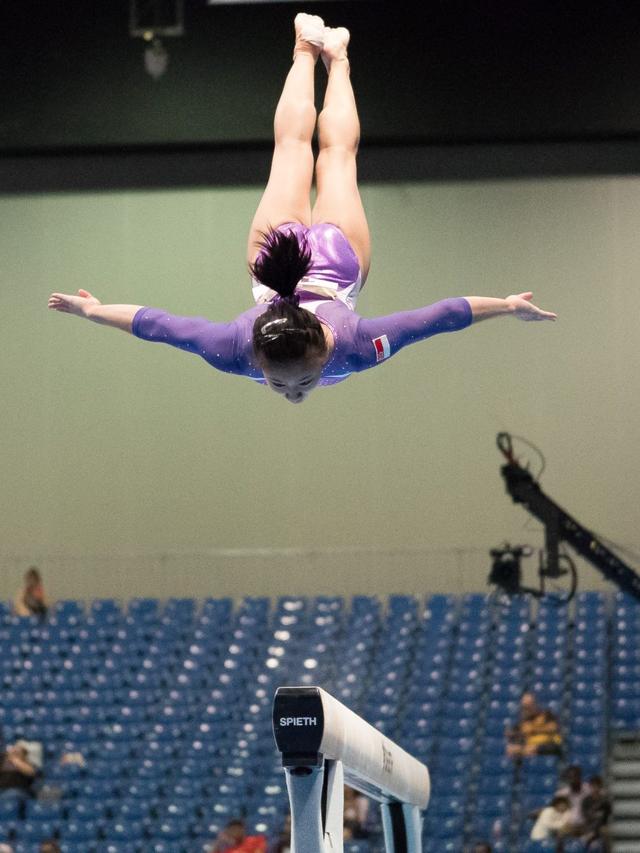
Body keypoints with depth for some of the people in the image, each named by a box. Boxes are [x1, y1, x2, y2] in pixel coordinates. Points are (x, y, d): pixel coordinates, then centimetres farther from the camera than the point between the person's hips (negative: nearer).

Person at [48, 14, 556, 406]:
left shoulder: (353, 347, -45)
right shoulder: (236, 349, -42)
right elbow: (154, 323, -32)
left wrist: (507, 306, -28)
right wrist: (91, 310, -21)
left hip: (337, 258, -1)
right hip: (274, 257, 1)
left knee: (337, 154, 32)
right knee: (292, 146, 30)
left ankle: (336, 57, 57)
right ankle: (307, 51, 56)